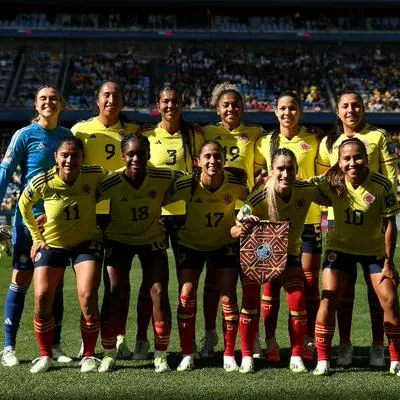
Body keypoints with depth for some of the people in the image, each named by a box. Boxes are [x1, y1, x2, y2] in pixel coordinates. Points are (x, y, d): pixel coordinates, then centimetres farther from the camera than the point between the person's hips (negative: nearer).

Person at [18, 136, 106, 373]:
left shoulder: (94, 175, -18)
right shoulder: (43, 183, -18)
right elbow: (24, 205, 3)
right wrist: (37, 237, 3)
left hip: (87, 243, -1)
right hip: (52, 244, 1)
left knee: (88, 296, -15)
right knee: (42, 297, -9)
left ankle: (89, 355, 3)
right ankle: (45, 356, 10)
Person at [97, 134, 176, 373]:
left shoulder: (164, 178, -21)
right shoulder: (111, 183, -24)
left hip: (153, 239, 1)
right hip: (119, 239, -1)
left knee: (159, 294, -7)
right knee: (113, 294, -7)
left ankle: (161, 355, 7)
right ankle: (109, 354, 8)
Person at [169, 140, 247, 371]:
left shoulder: (236, 185, -24)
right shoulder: (187, 185, -27)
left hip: (225, 243, 0)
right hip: (191, 243, 0)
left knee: (229, 296, -4)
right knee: (187, 296, -6)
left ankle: (229, 355, 8)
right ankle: (187, 355, 6)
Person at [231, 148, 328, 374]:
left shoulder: (306, 190, -20)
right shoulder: (258, 199, -29)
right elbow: (234, 231, -25)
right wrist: (243, 228, -47)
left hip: (289, 253, 2)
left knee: (298, 302, -9)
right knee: (251, 301, -9)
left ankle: (297, 356, 6)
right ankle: (247, 356, 4)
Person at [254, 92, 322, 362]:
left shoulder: (314, 141, 2)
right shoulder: (265, 143, 6)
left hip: (308, 220, -1)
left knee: (309, 284, 2)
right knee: (271, 284, -1)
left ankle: (308, 343, 11)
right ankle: (271, 343, 6)